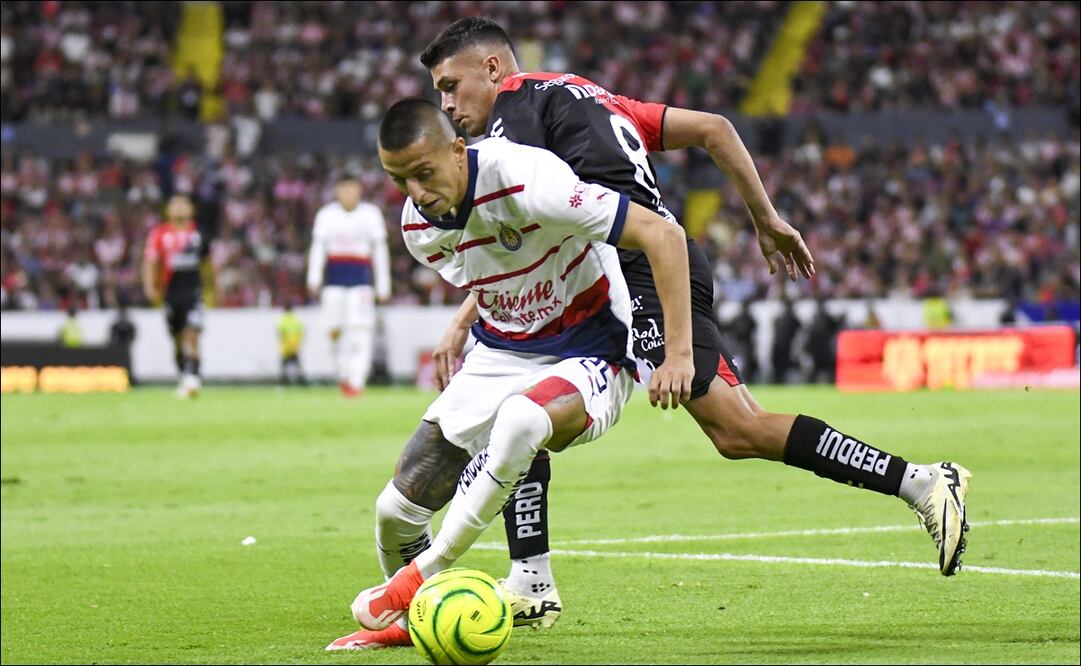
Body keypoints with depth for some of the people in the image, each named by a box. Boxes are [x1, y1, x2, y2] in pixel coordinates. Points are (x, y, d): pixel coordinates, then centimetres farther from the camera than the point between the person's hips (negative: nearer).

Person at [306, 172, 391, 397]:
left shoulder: (371, 214, 7)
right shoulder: (326, 215, 8)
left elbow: (380, 250, 9)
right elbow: (318, 247, 3)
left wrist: (383, 286, 6)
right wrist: (314, 279, -9)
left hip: (361, 275, -1)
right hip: (334, 276, 1)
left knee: (360, 328, -14)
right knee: (334, 330, -3)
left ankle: (356, 381, -16)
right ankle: (344, 373, 18)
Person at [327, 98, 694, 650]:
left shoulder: (525, 181, -27)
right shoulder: (418, 226, -4)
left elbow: (662, 234, -26)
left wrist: (678, 354, -27)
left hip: (589, 356, -6)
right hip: (501, 355, 7)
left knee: (520, 419, -41)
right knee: (397, 509, -3)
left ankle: (425, 574, -24)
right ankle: (406, 619, 29)